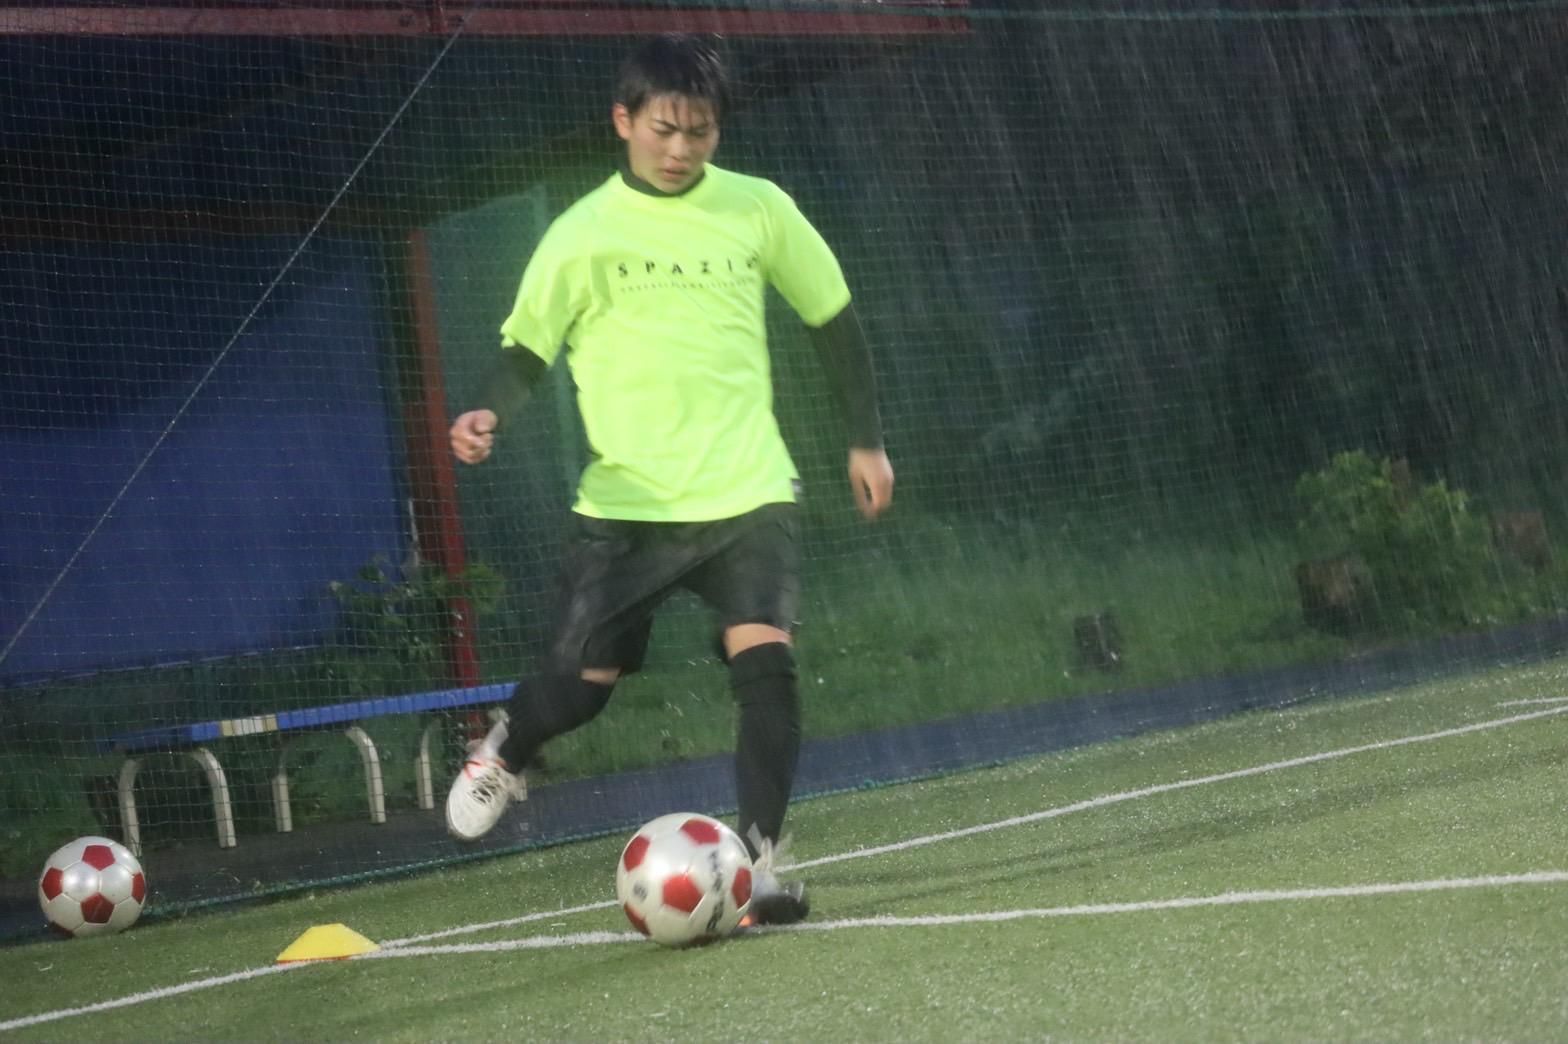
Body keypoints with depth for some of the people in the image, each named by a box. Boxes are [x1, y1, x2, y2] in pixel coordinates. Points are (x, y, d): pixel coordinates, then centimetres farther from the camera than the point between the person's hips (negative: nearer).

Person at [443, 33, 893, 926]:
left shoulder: (759, 210, 2)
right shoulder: (583, 234, -3)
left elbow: (833, 318, 13)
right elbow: (527, 349, 1)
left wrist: (867, 439, 13)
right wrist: (490, 416, -20)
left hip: (747, 492, 1)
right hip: (626, 503, 0)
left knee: (766, 663, -17)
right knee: (583, 681, 5)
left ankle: (761, 861, -5)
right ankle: (503, 757, 39)